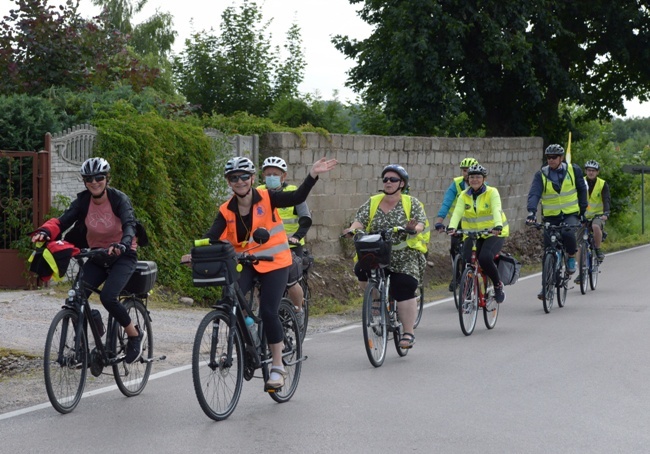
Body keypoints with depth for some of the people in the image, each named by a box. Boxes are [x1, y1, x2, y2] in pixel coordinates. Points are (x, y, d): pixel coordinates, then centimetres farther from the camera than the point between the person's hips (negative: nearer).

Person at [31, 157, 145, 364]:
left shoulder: (118, 199, -17)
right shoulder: (83, 201, -8)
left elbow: (129, 225, -32)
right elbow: (63, 221, -21)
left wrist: (121, 245, -54)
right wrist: (45, 232, -43)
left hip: (122, 255, -4)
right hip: (97, 255, 4)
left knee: (108, 297, -26)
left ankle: (135, 335, -2)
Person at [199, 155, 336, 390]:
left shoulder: (266, 199, -7)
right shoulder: (226, 211, -2)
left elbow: (298, 197, -17)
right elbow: (212, 236, -13)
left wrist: (313, 175, -31)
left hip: (274, 262, -3)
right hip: (245, 264, 3)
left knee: (268, 311, -13)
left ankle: (277, 367, 0)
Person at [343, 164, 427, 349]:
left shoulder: (411, 203, 3)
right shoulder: (373, 202, 10)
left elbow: (421, 222, -10)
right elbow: (360, 220, -1)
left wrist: (415, 228, -33)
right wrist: (353, 229, -24)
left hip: (405, 257, -3)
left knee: (404, 291, -13)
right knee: (361, 270, -24)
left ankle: (409, 333, -3)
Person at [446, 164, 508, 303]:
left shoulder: (492, 193, -7)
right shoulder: (464, 195, 3)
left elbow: (496, 210, -23)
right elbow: (457, 212, -13)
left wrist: (498, 226, -42)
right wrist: (452, 227, -33)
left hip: (494, 233, -4)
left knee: (485, 258, -27)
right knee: (467, 260, -18)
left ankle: (498, 285, -2)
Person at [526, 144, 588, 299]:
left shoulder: (573, 170, -1)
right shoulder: (541, 175, -3)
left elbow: (582, 189, 11)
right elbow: (534, 194, -16)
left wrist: (583, 209, 7)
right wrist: (531, 212, -32)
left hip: (571, 214, -1)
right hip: (550, 217, 1)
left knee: (568, 233, -34)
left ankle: (571, 257, -3)